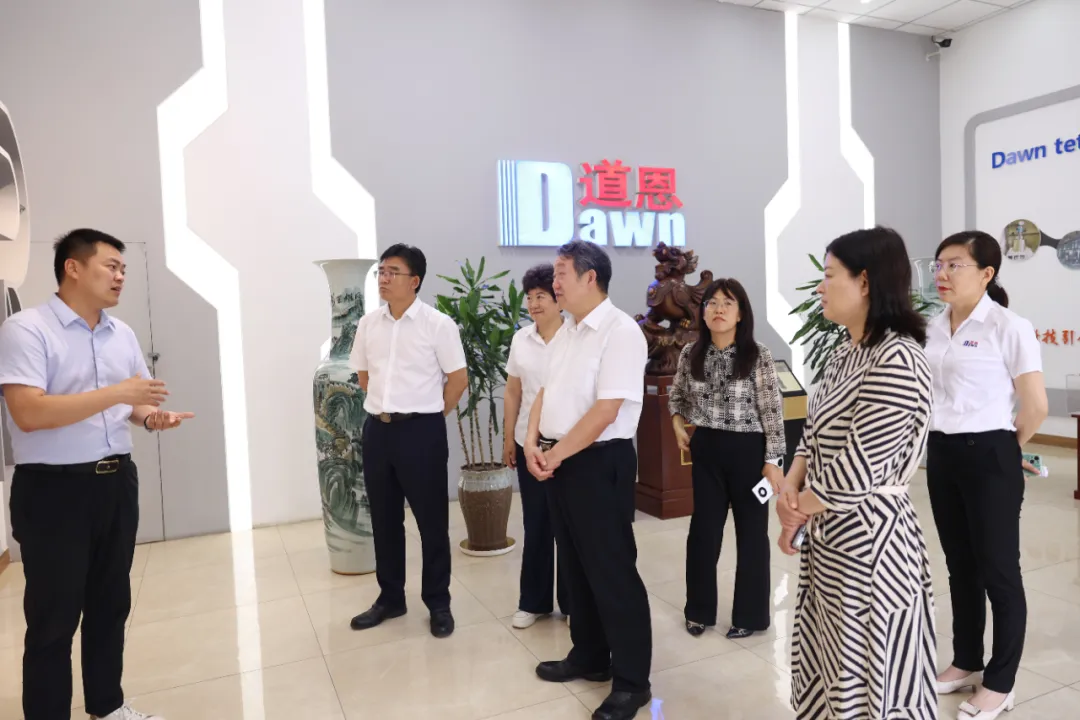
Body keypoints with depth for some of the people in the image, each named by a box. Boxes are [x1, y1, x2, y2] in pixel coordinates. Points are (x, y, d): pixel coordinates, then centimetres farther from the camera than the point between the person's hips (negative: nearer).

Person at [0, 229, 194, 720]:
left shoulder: (122, 334, 9)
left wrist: (151, 416, -7)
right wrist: (116, 393, -24)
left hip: (116, 482, 7)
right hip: (53, 488, -7)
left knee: (111, 604, 18)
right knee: (54, 618, 5)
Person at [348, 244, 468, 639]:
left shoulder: (437, 323, -9)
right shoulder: (368, 324, 6)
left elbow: (458, 379, -6)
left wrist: (429, 414, 1)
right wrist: (384, 404, 12)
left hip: (421, 431, -5)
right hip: (377, 429, 5)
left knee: (431, 519, 5)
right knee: (384, 519, 15)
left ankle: (438, 602, 20)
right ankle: (390, 597, 31)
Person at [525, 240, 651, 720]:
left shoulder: (620, 331, -16)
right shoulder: (570, 333, 12)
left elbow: (605, 411, -22)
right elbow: (547, 391, 14)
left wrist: (554, 455, -14)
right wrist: (533, 443, -2)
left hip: (599, 463, -9)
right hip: (560, 462, 9)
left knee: (612, 571, 2)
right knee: (576, 565, 18)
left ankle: (631, 681, 18)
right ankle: (589, 657, 36)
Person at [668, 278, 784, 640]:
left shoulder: (758, 356, -10)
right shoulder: (691, 354, 2)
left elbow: (772, 411, -10)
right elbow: (677, 396, 20)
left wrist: (773, 460, -12)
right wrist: (678, 425, 5)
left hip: (748, 450, -3)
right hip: (706, 451, 4)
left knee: (751, 532, 9)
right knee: (703, 530, 10)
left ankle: (750, 615, 25)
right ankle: (700, 610, 28)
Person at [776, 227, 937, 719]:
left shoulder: (897, 360, -21)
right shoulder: (845, 354, 8)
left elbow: (858, 469, -23)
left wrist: (796, 512, -9)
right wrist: (790, 486, -6)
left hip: (869, 537, -9)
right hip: (829, 535, 9)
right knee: (829, 673, 22)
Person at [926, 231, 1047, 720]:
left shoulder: (1008, 327, -12)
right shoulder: (935, 328, 6)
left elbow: (1036, 408, -10)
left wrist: (1003, 448, 3)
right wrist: (941, 442, 13)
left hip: (988, 458, -6)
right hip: (942, 455, 6)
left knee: (998, 570, 6)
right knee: (960, 566, 17)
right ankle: (966, 663, 34)